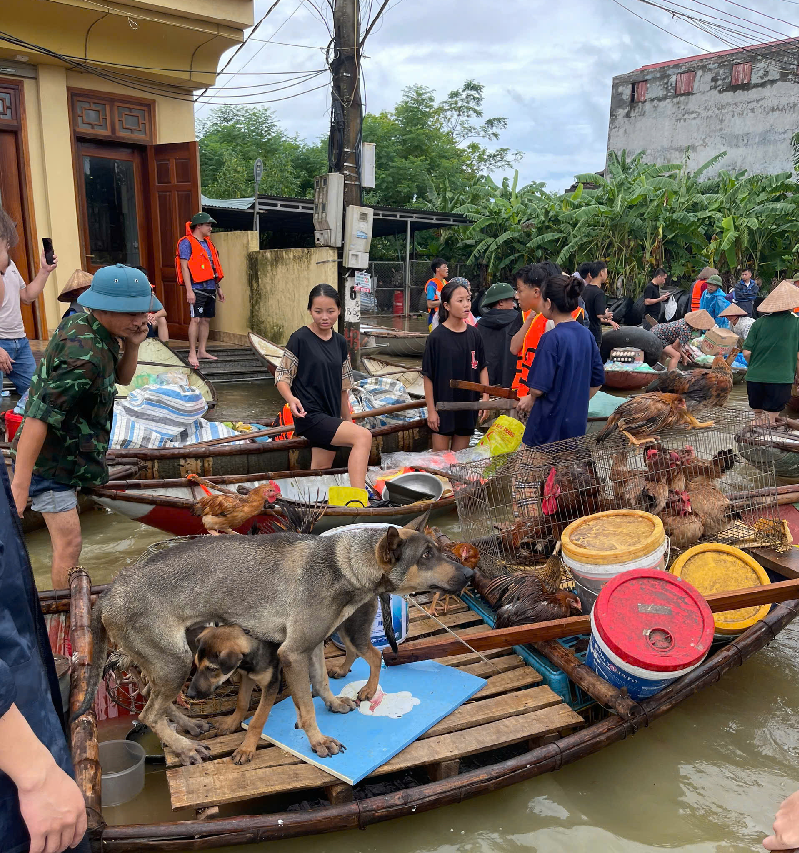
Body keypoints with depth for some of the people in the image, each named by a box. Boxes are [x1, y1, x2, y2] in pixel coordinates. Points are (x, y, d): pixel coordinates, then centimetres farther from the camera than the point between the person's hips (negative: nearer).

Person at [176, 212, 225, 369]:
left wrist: (219, 288, 21)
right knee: (196, 319, -11)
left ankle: (202, 351, 16)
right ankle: (192, 354, -8)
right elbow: (184, 267, -12)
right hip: (197, 288, -8)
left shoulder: (208, 244, 18)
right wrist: (189, 290, -19)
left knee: (206, 319, 9)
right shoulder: (187, 243, -5)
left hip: (210, 288, 8)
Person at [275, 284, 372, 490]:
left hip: (331, 418, 7)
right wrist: (291, 399, -27)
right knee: (363, 436, -25)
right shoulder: (300, 339, -8)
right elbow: (282, 376, -7)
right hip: (310, 416, -7)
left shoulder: (340, 342, 10)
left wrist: (347, 421, 18)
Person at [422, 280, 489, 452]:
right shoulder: (437, 336, -11)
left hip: (468, 403, 4)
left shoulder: (474, 334, 1)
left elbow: (482, 368, 8)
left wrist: (485, 397, 0)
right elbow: (428, 376, -9)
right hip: (443, 404, -4)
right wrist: (431, 410, -10)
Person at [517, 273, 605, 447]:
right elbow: (597, 382, 10)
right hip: (577, 424, 7)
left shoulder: (552, 338, -19)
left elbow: (538, 388, -20)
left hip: (550, 424, -7)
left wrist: (531, 398, 1)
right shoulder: (587, 335, 2)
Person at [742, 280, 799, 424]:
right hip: (781, 379, -2)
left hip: (755, 376, 2)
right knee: (770, 420, 5)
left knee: (756, 414, 19)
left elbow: (747, 352, -3)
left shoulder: (759, 323, -2)